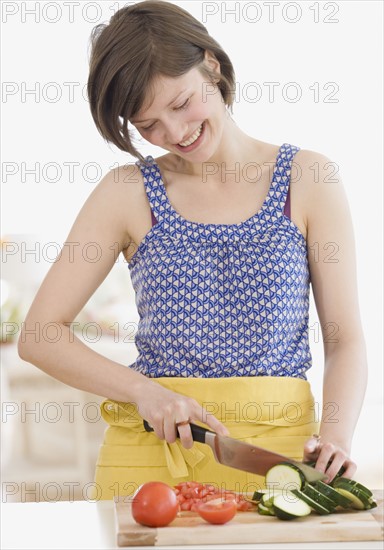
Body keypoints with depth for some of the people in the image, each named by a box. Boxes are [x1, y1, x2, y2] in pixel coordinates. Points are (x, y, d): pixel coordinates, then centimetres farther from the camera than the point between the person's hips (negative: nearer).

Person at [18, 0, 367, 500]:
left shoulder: (307, 179, 4)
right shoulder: (127, 193, 4)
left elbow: (346, 340, 3)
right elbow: (37, 336, 2)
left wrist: (334, 437, -14)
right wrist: (143, 391, -11)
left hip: (279, 442, 0)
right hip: (151, 449, 0)